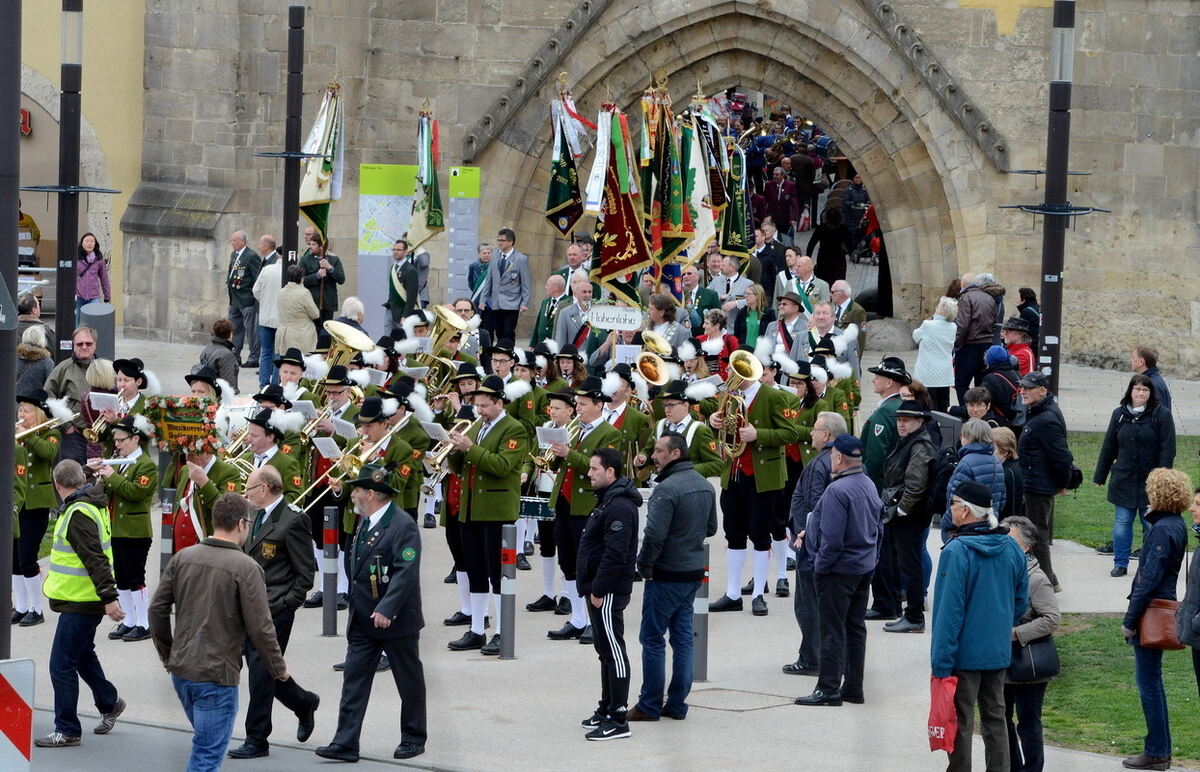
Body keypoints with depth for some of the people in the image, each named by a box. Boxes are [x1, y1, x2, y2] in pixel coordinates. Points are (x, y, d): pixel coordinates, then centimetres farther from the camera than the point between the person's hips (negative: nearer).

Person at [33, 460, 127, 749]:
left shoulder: (78, 514, -22)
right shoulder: (92, 506, 9)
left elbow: (95, 559, -27)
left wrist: (108, 598, -30)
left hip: (80, 603, -10)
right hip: (86, 599, 10)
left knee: (62, 665, -5)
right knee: (82, 655, 26)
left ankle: (67, 730, 0)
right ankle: (109, 702, 42)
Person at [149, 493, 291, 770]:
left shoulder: (183, 558, 3)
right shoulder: (245, 568, -14)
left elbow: (157, 610, 7)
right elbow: (259, 627, -14)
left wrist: (167, 653, 21)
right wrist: (279, 668, 1)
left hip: (180, 670, 6)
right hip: (217, 675, -6)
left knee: (206, 742, 25)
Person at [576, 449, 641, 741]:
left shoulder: (619, 506, -19)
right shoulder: (607, 500, 15)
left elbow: (615, 554, -25)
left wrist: (599, 590, -22)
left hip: (608, 592, -11)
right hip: (599, 588, 11)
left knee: (613, 651, -8)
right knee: (606, 649, 17)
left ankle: (618, 719, -7)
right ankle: (607, 708, 26)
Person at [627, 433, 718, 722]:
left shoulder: (667, 489, -20)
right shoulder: (704, 485, 7)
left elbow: (654, 535, -24)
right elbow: (711, 527, 17)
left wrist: (643, 565, -10)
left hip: (667, 576, -8)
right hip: (694, 573, 8)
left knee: (652, 639, 0)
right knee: (682, 637, 12)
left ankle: (649, 705, 4)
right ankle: (677, 704, 15)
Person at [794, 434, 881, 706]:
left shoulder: (837, 490, -22)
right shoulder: (869, 486, 6)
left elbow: (832, 538, -24)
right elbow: (876, 529, 16)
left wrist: (821, 565, -12)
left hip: (839, 570, -9)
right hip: (864, 567, 9)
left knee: (832, 630, -3)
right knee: (855, 628, 13)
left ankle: (828, 688, 0)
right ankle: (853, 688, 17)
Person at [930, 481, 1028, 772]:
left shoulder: (957, 551, -18)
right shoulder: (1011, 548, 2)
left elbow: (950, 609, -19)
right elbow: (1021, 602, 11)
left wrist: (941, 661, -16)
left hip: (964, 654, -6)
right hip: (999, 652, 6)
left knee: (961, 723, 3)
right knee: (995, 719, 14)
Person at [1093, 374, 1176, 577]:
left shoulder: (1162, 415, -4)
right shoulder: (1120, 414, 6)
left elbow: (1168, 450, -7)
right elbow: (1108, 447, 11)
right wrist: (1100, 476, 11)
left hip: (1150, 482, -3)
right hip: (1123, 480, 3)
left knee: (1151, 524, 2)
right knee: (1122, 522, 6)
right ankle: (1120, 563, 14)